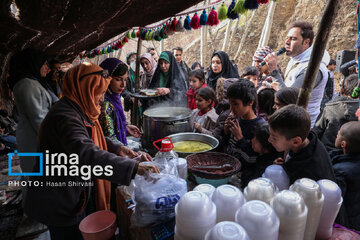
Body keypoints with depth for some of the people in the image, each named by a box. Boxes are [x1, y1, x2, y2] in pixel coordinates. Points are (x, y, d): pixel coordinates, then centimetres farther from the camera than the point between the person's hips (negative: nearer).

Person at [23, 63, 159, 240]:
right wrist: (134, 167, -48)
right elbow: (86, 154, -44)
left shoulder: (78, 111, 5)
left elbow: (91, 138, 16)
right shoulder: (65, 117, -29)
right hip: (58, 205, -9)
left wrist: (118, 149, -1)